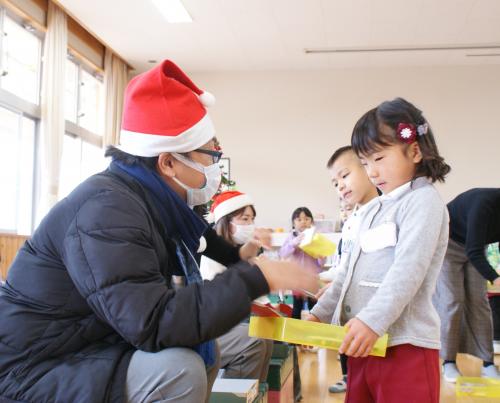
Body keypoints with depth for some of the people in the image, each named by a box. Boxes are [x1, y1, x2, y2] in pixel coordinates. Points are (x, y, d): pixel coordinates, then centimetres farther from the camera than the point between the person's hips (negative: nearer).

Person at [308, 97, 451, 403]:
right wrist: (319, 315, 15)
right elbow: (351, 273, 22)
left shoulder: (424, 201, -6)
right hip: (364, 344, 8)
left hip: (405, 346, -8)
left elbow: (408, 269, -18)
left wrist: (373, 321, -27)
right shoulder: (375, 210, 20)